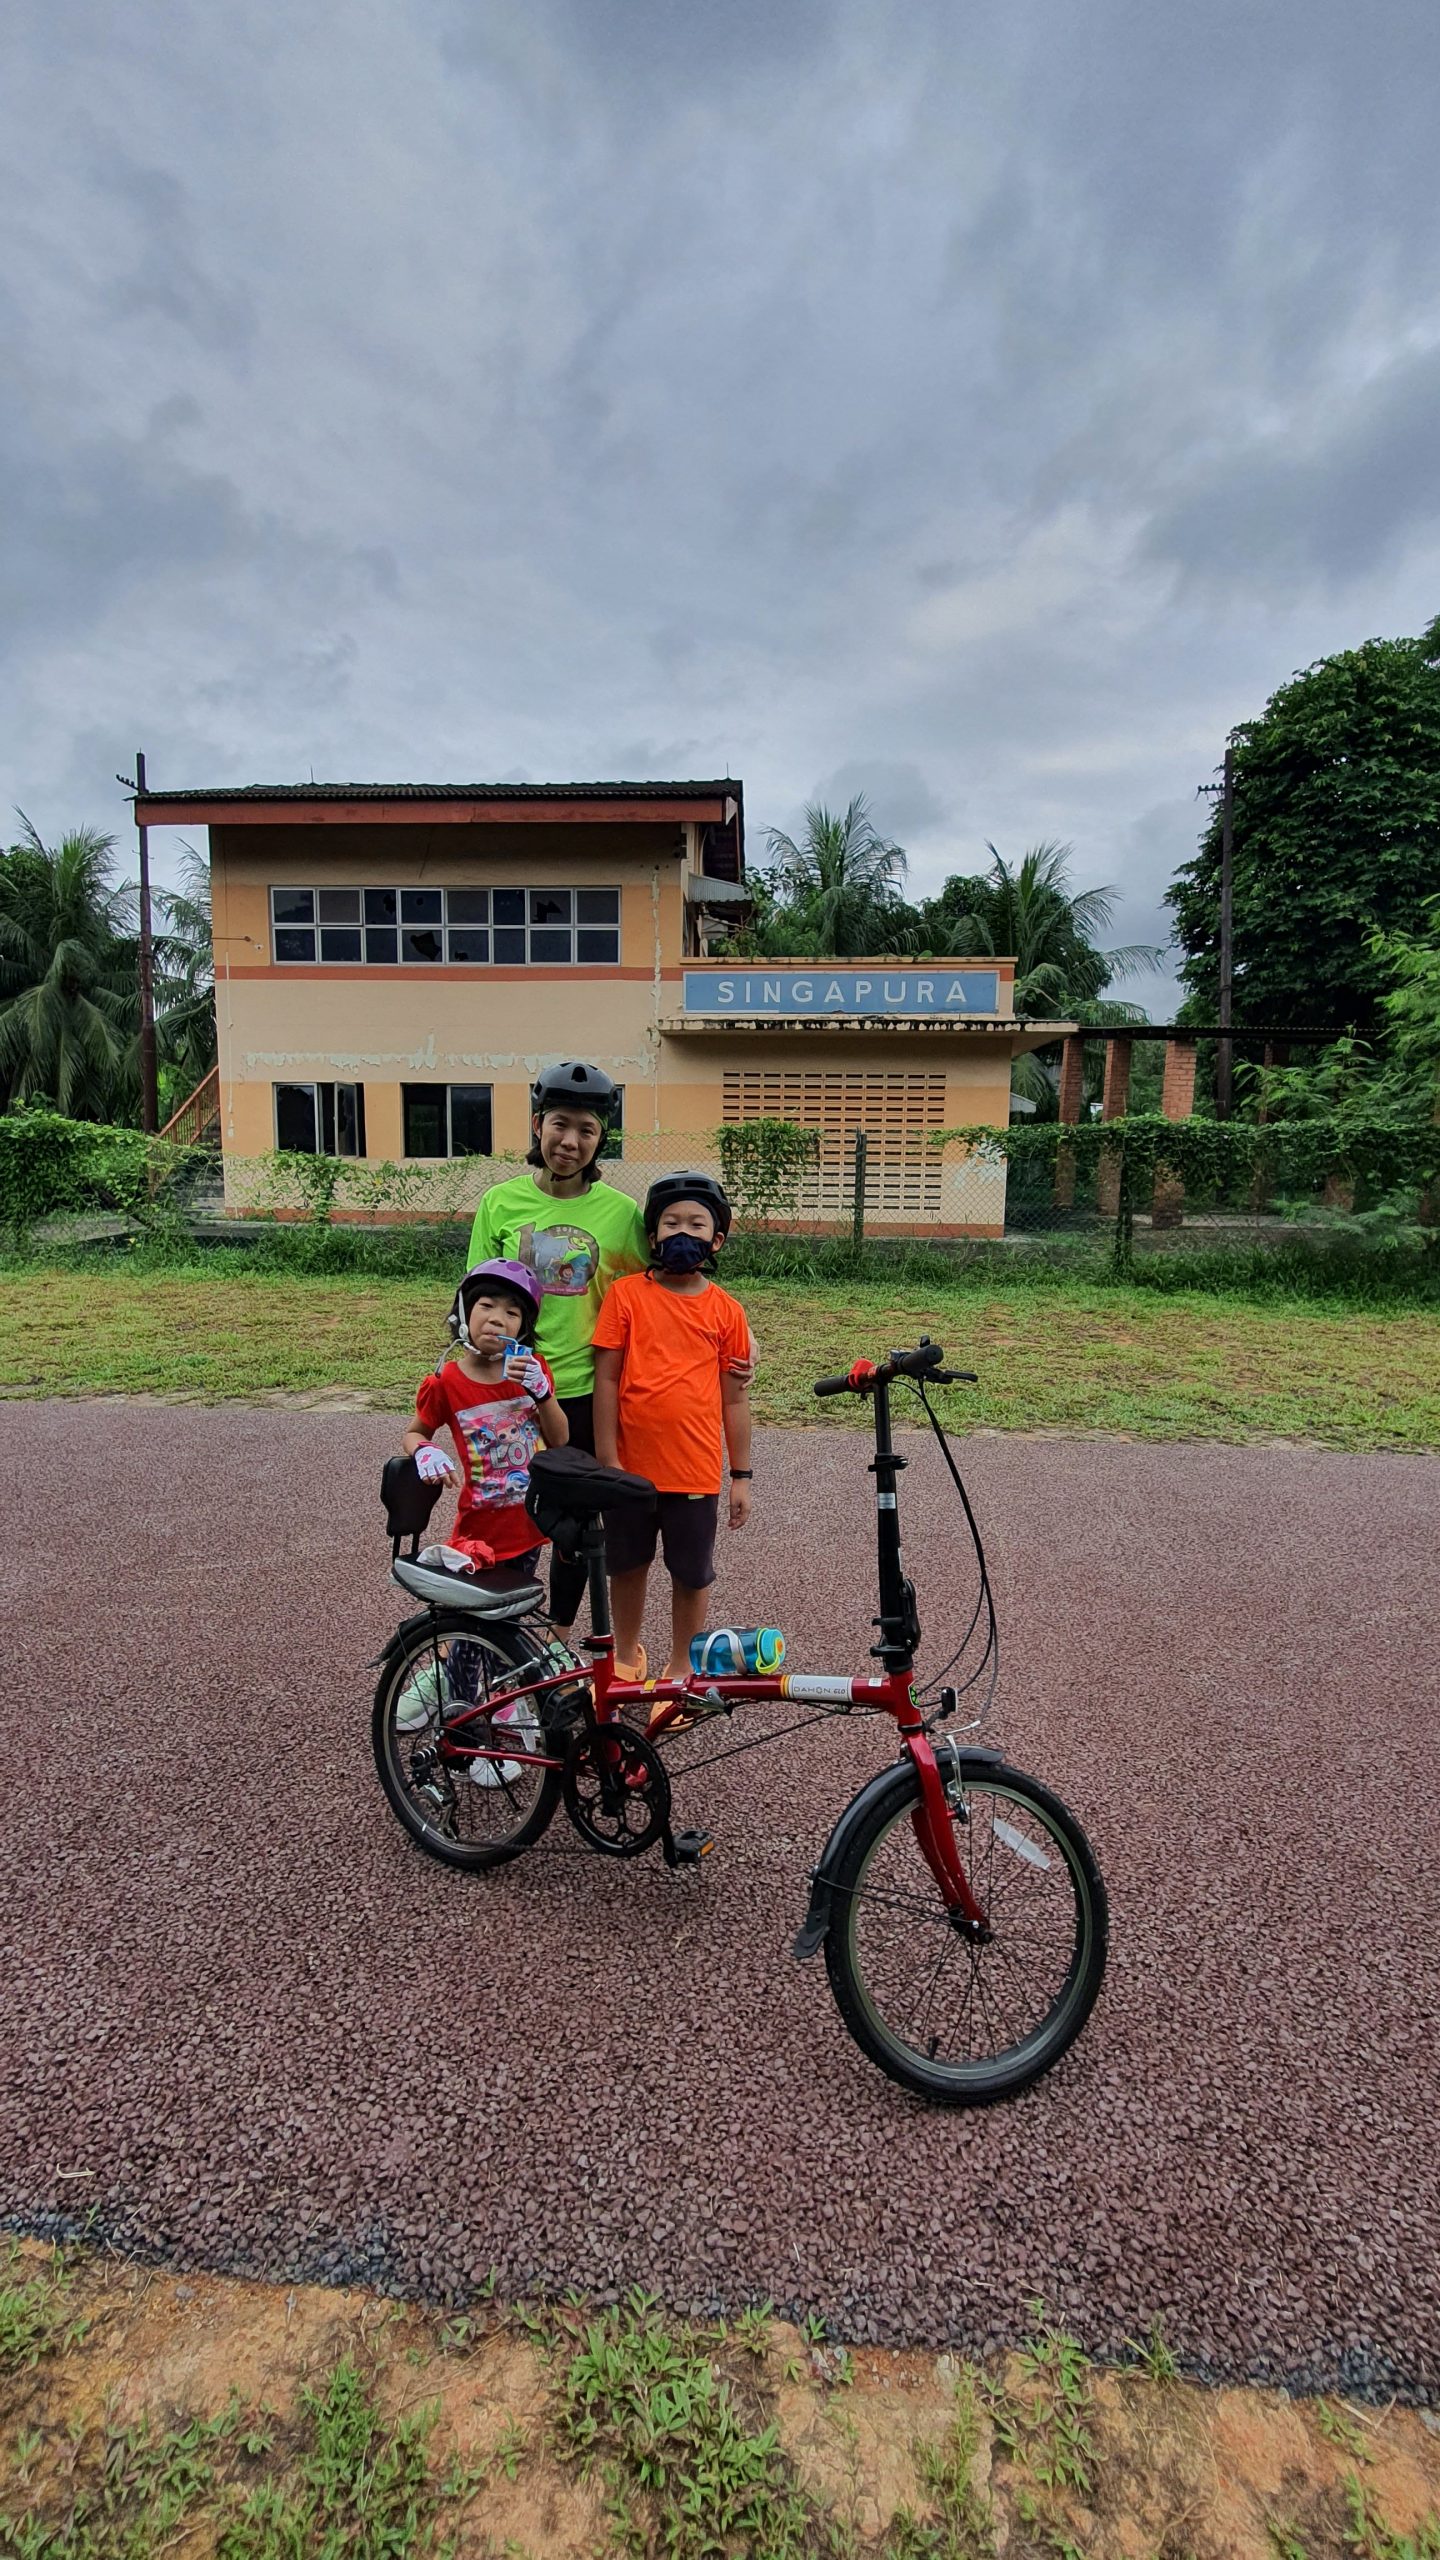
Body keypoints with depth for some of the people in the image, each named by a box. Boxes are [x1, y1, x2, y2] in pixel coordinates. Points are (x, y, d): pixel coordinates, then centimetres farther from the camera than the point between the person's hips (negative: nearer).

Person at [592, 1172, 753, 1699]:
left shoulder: (726, 1311, -1)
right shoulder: (627, 1294, -4)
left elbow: (735, 1398, 2)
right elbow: (606, 1377, -4)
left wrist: (741, 1476, 4)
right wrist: (606, 1459, -7)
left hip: (696, 1471, 0)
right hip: (631, 1467, 0)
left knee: (692, 1575, 13)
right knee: (627, 1566, 18)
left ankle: (680, 1669, 34)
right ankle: (626, 1656, 41)